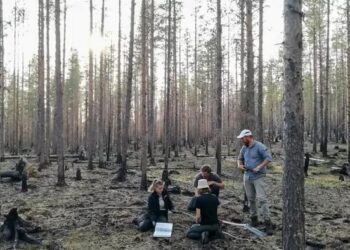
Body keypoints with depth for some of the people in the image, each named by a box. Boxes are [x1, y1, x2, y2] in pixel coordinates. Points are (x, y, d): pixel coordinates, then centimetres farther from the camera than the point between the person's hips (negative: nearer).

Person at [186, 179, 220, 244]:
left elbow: (198, 216, -14)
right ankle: (209, 233, 7)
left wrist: (197, 224, 6)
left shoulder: (199, 199, -12)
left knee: (188, 233, 18)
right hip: (216, 226, 5)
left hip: (205, 225, -5)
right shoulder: (215, 197, 3)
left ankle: (202, 235, -7)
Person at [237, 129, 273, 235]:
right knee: (251, 199, 11)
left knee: (261, 199, -12)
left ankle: (267, 222, -9)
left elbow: (268, 158, -16)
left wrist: (259, 167, -21)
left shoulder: (260, 146, -11)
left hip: (258, 177, -6)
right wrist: (239, 165, 1)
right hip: (247, 177, 7)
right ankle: (254, 219, 24)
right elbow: (240, 158, 23)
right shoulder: (244, 148, 9)